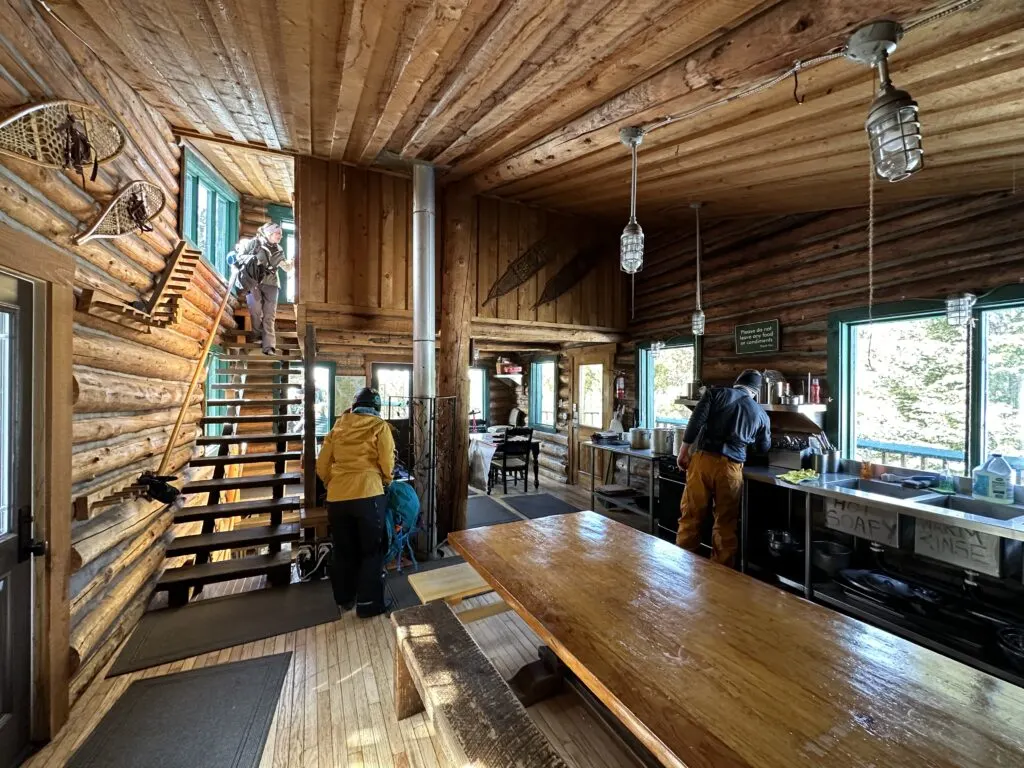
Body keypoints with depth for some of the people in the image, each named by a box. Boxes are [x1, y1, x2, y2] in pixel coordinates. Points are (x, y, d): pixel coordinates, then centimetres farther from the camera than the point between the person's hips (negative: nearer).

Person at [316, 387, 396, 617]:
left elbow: (321, 465, 12)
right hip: (368, 494, -4)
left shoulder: (338, 426, 12)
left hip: (337, 498, 5)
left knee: (343, 551, 20)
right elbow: (387, 463, -6)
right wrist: (386, 482, 13)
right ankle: (368, 604, 16)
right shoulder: (380, 426, 0)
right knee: (372, 551, 10)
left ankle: (344, 598, 35)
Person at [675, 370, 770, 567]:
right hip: (731, 468, 1)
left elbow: (696, 421, -7)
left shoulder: (716, 393, 5)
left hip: (703, 460, -1)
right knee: (725, 523, 14)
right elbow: (764, 448, 26)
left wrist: (684, 452, -2)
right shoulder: (761, 414, 12)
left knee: (691, 517, 8)